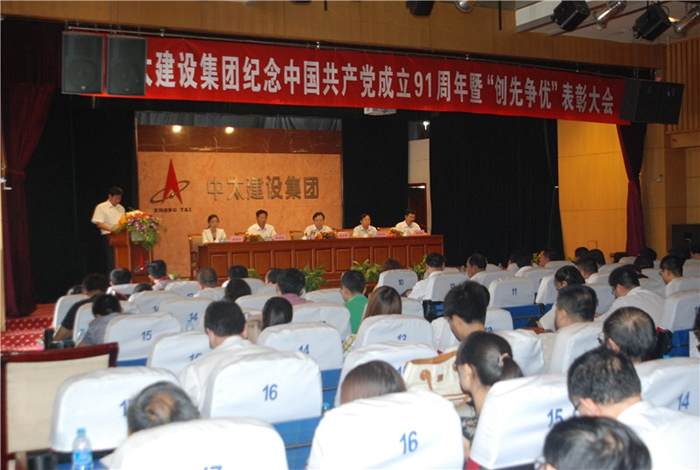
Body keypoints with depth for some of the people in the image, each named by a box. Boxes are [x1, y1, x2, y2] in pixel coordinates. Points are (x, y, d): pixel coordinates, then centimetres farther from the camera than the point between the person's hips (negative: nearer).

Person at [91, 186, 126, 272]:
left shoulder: (121, 208, 19)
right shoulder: (101, 207, 1)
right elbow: (99, 224, -8)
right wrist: (111, 229, -22)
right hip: (109, 238, -5)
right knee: (112, 263, -9)